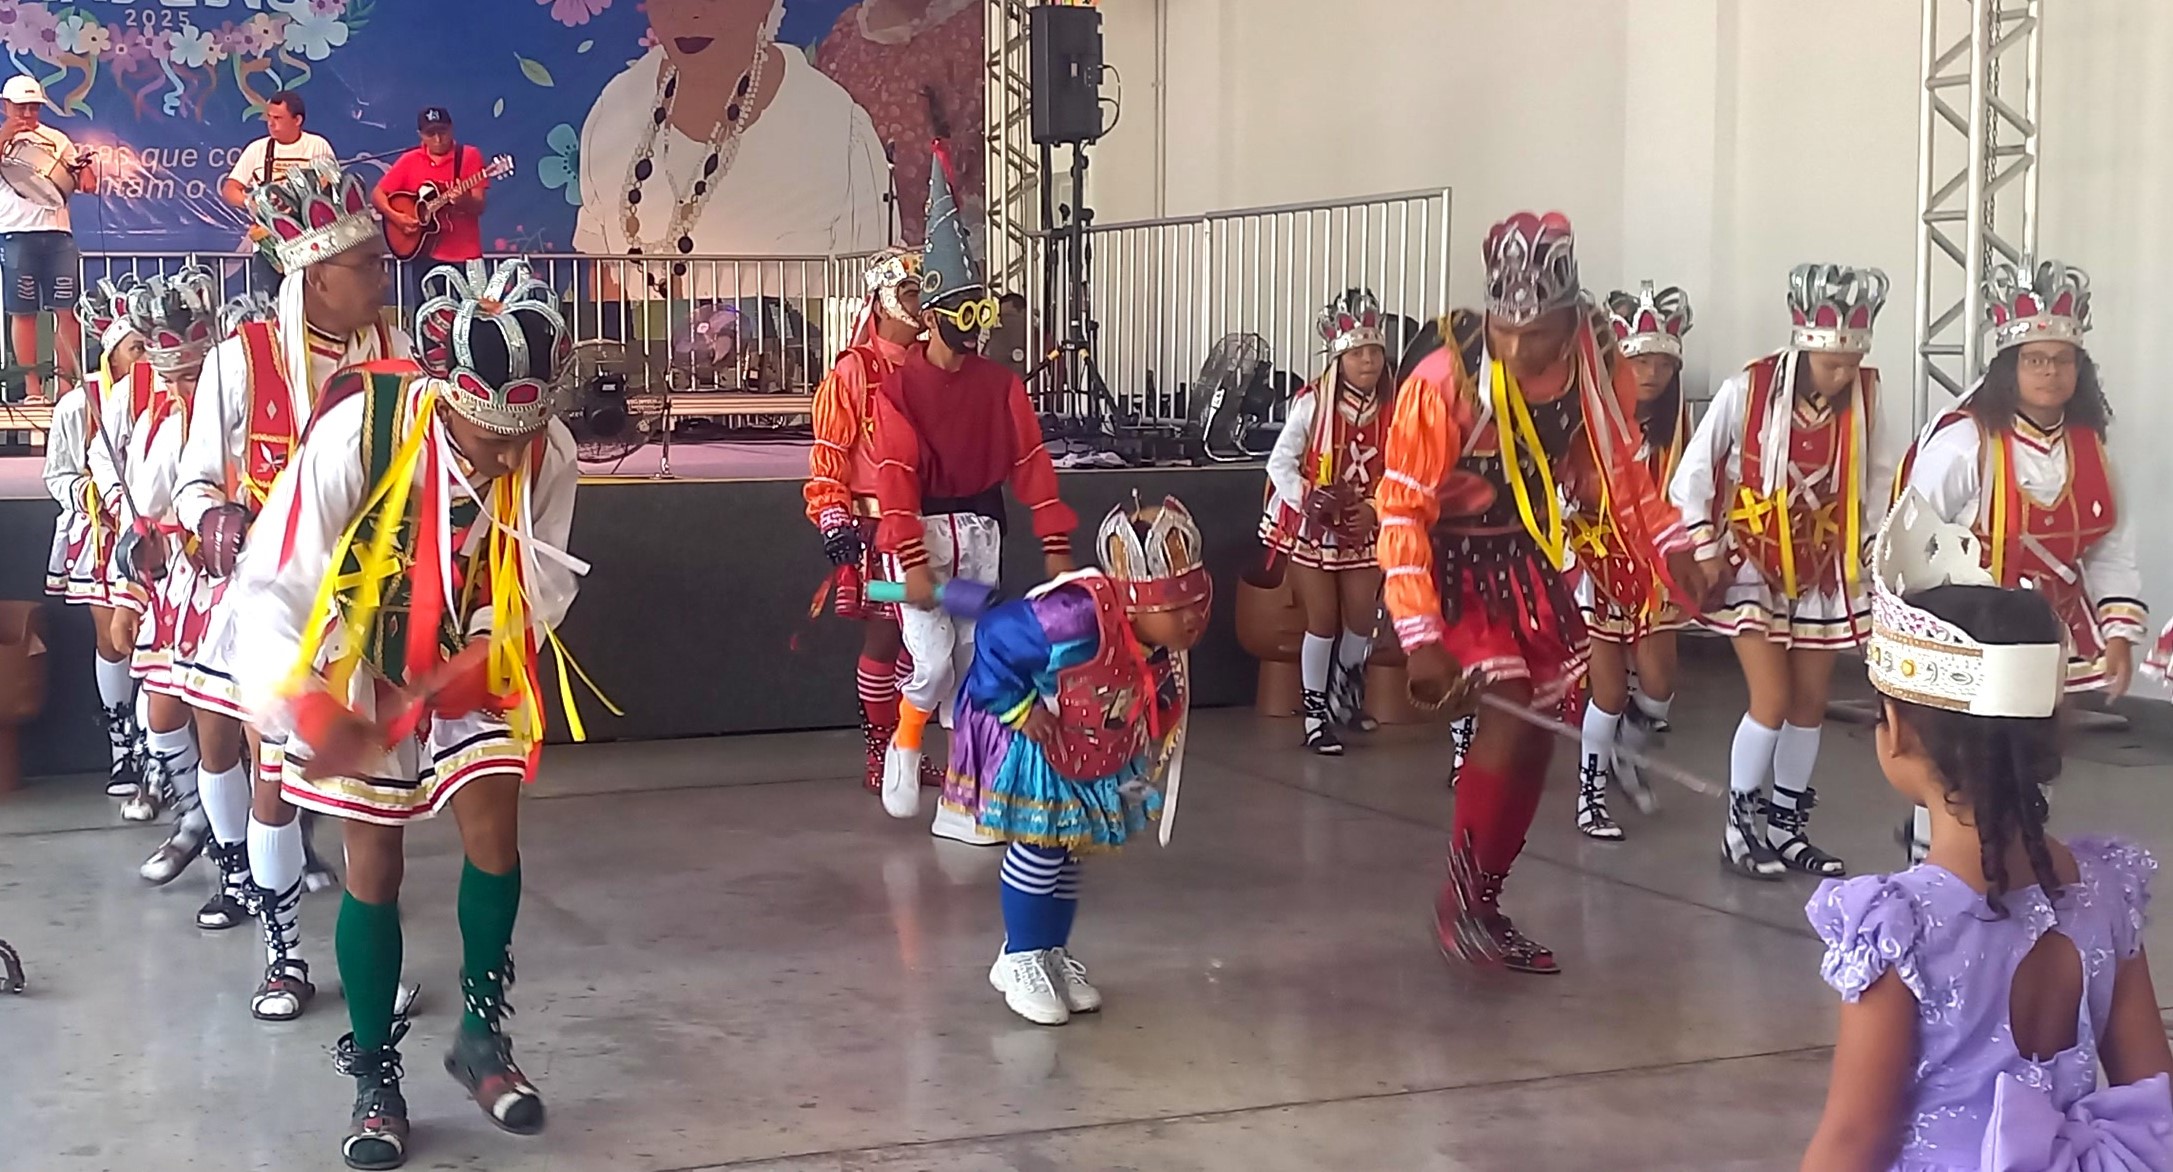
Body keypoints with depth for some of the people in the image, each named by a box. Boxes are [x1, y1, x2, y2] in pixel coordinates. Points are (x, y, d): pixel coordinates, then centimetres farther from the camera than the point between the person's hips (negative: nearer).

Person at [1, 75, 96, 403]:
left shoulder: (57, 140, 16)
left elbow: (80, 182, 18)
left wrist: (85, 171, -4)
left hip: (57, 231, 2)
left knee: (67, 309, -3)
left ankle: (66, 382, 1)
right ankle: (32, 387, 2)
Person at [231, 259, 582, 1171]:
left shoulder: (549, 452, -20)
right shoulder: (358, 431, -31)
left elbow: (543, 584, -7)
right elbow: (274, 584, -28)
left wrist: (490, 657, -25)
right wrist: (306, 710, -40)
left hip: (472, 661, 2)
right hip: (360, 662, -2)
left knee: (494, 832, -5)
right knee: (375, 866, 0)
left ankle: (483, 1034, 17)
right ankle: (375, 1078, 15)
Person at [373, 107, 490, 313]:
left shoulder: (469, 156, 0)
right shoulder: (409, 161, 6)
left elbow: (480, 205, -6)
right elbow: (377, 194, 8)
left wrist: (464, 201, -29)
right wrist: (395, 216, -10)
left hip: (464, 255, -2)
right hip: (422, 254, 2)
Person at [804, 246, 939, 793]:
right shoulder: (854, 372, -6)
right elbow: (828, 455, -8)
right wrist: (834, 523, -16)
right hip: (877, 526, -5)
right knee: (882, 639, -1)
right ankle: (879, 757, 8)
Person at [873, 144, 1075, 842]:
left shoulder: (1001, 385, 4)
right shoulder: (899, 387, -8)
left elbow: (1030, 462, 0)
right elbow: (896, 477, -14)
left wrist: (1056, 543, -8)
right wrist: (913, 563, -21)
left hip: (980, 533, 4)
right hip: (920, 532, -4)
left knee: (975, 666, 5)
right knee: (934, 660, -16)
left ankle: (959, 804, 12)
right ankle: (903, 750, 15)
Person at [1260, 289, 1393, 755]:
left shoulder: (1392, 408, -6)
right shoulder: (1313, 403, -16)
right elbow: (1280, 462, -14)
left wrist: (1373, 509, -18)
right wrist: (1307, 503, -28)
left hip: (1363, 529, 3)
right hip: (1312, 526, -3)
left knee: (1363, 619, 5)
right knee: (1323, 619, -3)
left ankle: (1345, 692, 34)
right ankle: (1315, 712, 11)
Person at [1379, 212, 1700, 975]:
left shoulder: (1596, 367, -11)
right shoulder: (1444, 381, -27)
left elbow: (1615, 468, 7)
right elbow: (1401, 509, -22)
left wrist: (1671, 548, -6)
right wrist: (1421, 636, -27)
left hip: (1531, 560, 6)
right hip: (1456, 564, -6)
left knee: (1538, 732, 7)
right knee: (1509, 717, -19)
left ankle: (1483, 903, 22)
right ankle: (1459, 898, -2)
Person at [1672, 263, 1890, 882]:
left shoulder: (1865, 394, -9)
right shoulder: (1749, 389, -19)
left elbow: (1873, 477, 5)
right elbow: (1694, 471, -10)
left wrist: (1872, 545, 3)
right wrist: (1703, 548, -11)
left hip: (1822, 568, 4)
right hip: (1753, 564, -4)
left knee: (1811, 700, 8)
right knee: (1773, 700, -10)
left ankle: (1787, 825, 21)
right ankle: (1741, 824, 7)